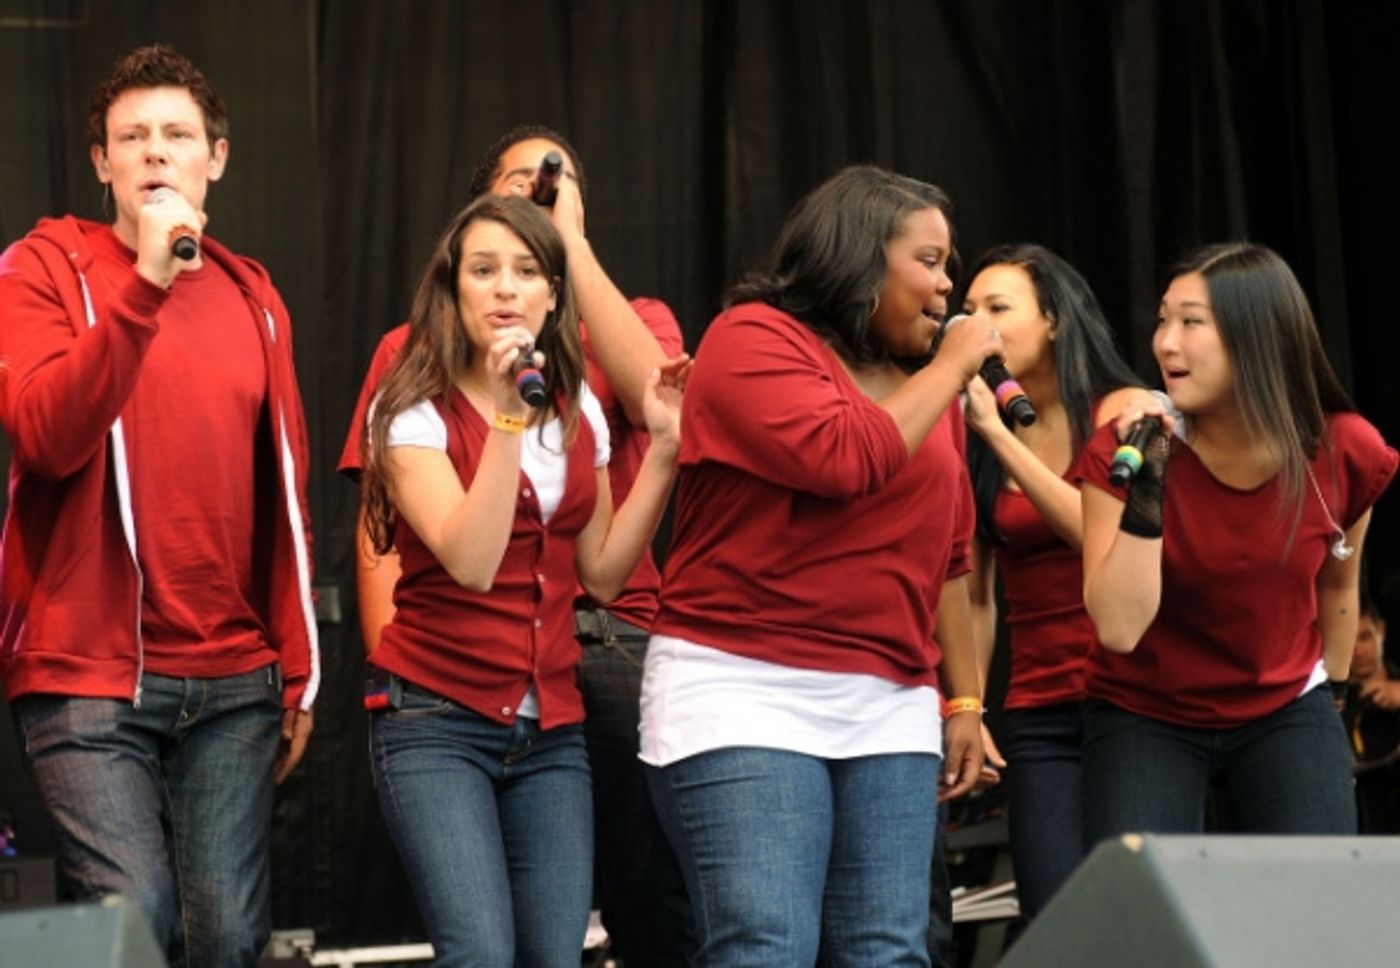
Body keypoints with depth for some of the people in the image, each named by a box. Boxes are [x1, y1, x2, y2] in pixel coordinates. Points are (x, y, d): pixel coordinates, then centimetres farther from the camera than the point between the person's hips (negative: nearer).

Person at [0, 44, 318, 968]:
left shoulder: (252, 296, 12)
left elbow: (284, 495, 14)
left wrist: (299, 672, 11)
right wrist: (144, 285, -24)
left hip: (234, 683, 4)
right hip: (90, 679, -4)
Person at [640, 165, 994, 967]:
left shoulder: (924, 387, 17)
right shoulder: (754, 339, -4)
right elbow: (841, 457, -20)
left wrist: (965, 697, 18)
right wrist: (950, 368, -7)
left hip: (889, 709, 7)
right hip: (746, 694, -7)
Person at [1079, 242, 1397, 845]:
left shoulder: (1345, 454, -12)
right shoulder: (1123, 453, -17)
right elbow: (1118, 628, -25)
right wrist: (1146, 485, -31)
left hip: (1284, 713, 1)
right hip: (1145, 717, -1)